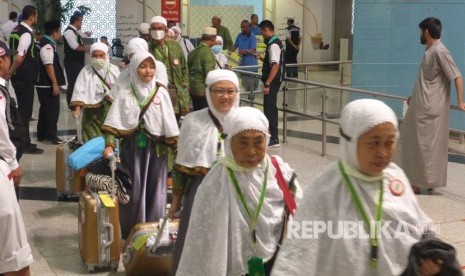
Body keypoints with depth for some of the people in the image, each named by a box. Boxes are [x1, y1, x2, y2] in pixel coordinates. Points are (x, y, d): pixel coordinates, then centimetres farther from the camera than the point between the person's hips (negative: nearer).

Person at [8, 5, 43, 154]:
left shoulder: (16, 30, 12)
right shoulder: (26, 34, -18)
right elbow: (19, 58, -24)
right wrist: (9, 72, -13)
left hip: (18, 76, 10)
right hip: (25, 77, -10)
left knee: (22, 108, 16)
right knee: (25, 109, -3)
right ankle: (25, 144, 4)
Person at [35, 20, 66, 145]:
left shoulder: (47, 43, 15)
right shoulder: (47, 45, -17)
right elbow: (49, 66, -24)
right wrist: (55, 84, -24)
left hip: (44, 83, 10)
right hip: (48, 84, -10)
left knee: (45, 108, 16)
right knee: (52, 109, -4)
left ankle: (41, 134, 22)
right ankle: (51, 135, 1)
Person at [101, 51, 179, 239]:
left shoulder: (161, 92, 2)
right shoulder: (125, 92, -1)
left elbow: (169, 124, 2)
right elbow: (114, 122, -4)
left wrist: (177, 148, -2)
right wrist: (109, 145, -15)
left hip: (156, 148, 1)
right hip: (132, 147, -1)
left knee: (154, 191, 5)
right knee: (133, 191, 5)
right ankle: (130, 233, 17)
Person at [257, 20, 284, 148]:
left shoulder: (273, 45, -18)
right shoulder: (275, 42, 12)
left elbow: (275, 66, -26)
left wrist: (267, 84, -28)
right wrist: (262, 58, 10)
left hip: (272, 81, -10)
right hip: (274, 81, 10)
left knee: (269, 108, -6)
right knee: (270, 107, 18)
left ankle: (274, 139, -3)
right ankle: (272, 135, 30)